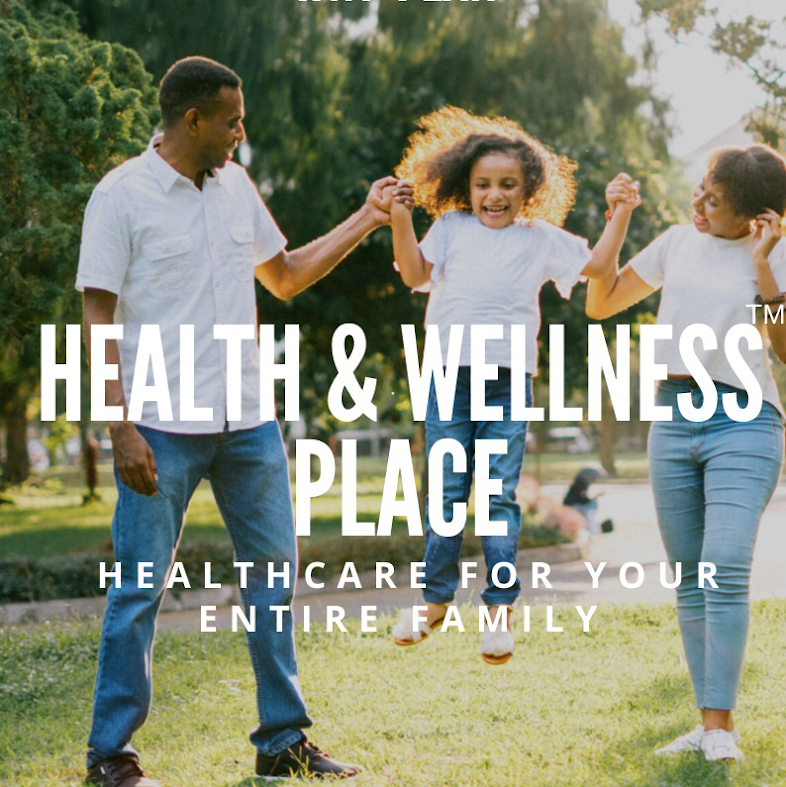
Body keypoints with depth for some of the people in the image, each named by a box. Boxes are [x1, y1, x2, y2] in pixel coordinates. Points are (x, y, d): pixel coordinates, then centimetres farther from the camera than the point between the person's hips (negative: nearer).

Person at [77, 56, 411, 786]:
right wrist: (121, 428, -16)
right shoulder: (122, 195, -8)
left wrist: (366, 219, 16)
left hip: (246, 423, 6)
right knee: (139, 588, -1)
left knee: (274, 572, 10)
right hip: (162, 426, -6)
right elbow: (98, 316, -9)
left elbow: (284, 276, 22)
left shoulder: (236, 186, 10)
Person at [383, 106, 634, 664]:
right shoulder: (451, 228, 13)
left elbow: (598, 265, 13)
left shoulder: (541, 239, 12)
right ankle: (436, 600, 15)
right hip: (448, 374, 1)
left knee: (501, 496, -2)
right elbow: (416, 274, 4)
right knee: (445, 492, 4)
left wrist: (621, 214, 4)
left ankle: (500, 608, 3)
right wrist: (400, 221, -7)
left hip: (507, 382, -1)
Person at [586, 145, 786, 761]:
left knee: (725, 569, -18)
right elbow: (601, 305, 17)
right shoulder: (678, 243, 12)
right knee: (688, 580, 5)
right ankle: (707, 724, 10)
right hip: (674, 420, 5)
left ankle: (722, 724, -11)